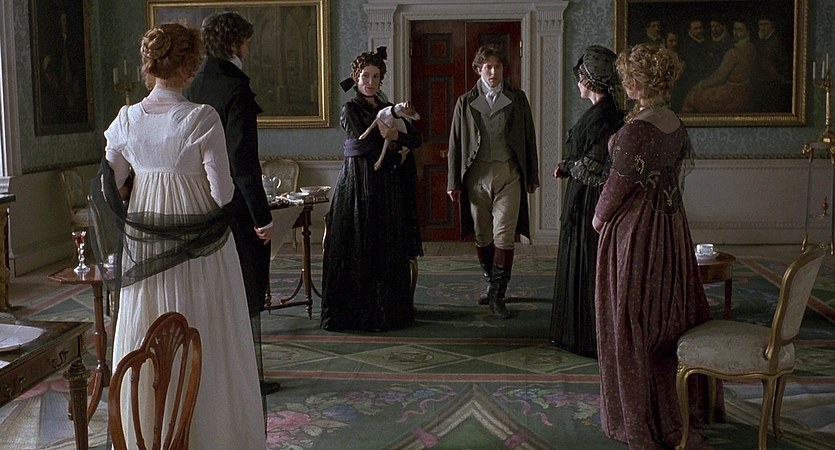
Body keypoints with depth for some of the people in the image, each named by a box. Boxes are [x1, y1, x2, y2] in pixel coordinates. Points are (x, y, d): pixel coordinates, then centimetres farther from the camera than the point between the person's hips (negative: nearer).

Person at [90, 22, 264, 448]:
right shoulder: (202, 118, -15)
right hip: (199, 241, -4)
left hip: (143, 243, 5)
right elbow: (222, 191, -14)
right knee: (204, 342, 7)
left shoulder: (127, 118, -1)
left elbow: (108, 184, 6)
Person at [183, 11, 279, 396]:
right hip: (236, 206, -8)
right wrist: (262, 215, -18)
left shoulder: (193, 87, 8)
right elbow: (243, 159, -21)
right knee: (245, 296, 2)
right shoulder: (235, 89, -16)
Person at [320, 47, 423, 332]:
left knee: (389, 251, 6)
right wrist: (396, 147, -5)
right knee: (358, 250, -4)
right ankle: (358, 311, 1)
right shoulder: (350, 110, -1)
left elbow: (416, 138, 5)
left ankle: (390, 308, 14)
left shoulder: (389, 109, 15)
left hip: (388, 189, 5)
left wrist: (396, 137, -15)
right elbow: (364, 142, -13)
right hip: (359, 186, -5)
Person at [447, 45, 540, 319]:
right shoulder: (466, 102, 6)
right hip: (476, 173, 2)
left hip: (508, 173, -1)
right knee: (482, 237, 9)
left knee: (504, 237, -8)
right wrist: (453, 182, 3)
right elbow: (455, 143, 7)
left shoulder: (517, 99, 6)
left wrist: (533, 176, 8)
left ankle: (497, 295, -1)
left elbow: (529, 138, 9)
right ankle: (492, 284, 26)